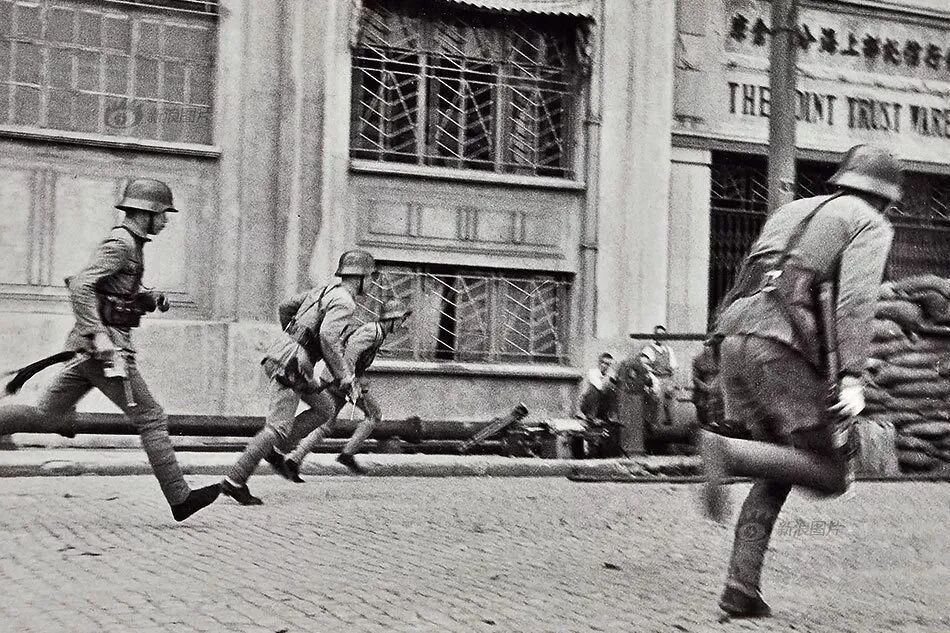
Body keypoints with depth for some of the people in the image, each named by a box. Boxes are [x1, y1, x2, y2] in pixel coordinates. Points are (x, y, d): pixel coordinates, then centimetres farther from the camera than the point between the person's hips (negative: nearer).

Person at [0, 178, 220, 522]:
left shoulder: (131, 244, 18)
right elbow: (80, 285, -23)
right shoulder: (120, 243, -12)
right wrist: (98, 335, -28)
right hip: (107, 348, -10)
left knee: (46, 416, 10)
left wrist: (151, 299, 11)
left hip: (87, 350, 10)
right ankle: (179, 498, 2)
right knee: (151, 419, -3)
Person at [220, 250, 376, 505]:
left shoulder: (323, 291, 17)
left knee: (325, 409, 17)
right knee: (278, 428, -11)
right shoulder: (344, 302, -12)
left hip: (282, 355, 10)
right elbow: (328, 337, -27)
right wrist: (345, 378, -22)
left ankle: (273, 449, 13)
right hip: (290, 367, -10)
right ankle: (234, 480, -11)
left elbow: (284, 308, 25)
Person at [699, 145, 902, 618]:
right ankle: (726, 452, -23)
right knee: (829, 478, -1)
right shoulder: (871, 226, 9)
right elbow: (856, 299, -9)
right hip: (784, 350, -7)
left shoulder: (790, 212, 30)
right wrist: (852, 378, -17)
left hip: (735, 339, 7)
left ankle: (741, 587, 4)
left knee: (776, 477, 17)